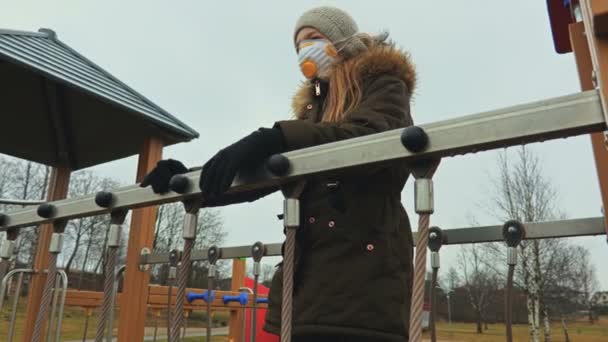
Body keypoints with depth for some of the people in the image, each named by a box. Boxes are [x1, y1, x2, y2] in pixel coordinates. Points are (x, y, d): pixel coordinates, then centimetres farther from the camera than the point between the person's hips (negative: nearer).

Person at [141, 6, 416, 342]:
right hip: (306, 267, 6)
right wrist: (193, 182, 6)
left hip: (363, 265, -5)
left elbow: (374, 136, -18)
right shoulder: (313, 104, 24)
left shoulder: (383, 83, 6)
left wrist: (276, 138, -30)